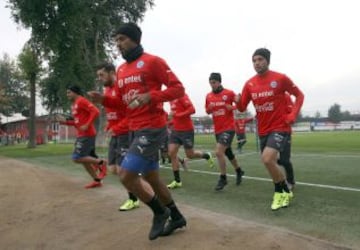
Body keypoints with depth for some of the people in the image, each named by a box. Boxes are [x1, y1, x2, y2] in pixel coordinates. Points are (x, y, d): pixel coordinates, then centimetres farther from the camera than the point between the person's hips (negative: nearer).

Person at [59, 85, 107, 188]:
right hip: (81, 135, 10)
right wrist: (66, 122, 13)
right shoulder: (74, 105, 19)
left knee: (77, 158, -14)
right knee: (84, 158, 10)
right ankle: (97, 180, 16)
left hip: (87, 135, -10)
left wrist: (87, 125, -24)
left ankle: (101, 162, -3)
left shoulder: (81, 101, -10)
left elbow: (95, 111, -21)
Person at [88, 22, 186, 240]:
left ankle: (160, 212, 12)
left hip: (152, 129, -9)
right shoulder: (121, 70, 15)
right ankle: (176, 217, 35)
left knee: (126, 176, -12)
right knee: (151, 177, 16)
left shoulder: (152, 61, -8)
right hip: (135, 130, 9)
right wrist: (103, 99, 2)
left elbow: (178, 88, -11)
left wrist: (150, 96, -23)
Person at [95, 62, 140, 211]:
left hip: (126, 134, -8)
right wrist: (109, 127, 5)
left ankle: (133, 200, 11)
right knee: (113, 168, 8)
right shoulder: (107, 90, 11)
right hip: (115, 135, 9)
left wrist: (116, 128, -21)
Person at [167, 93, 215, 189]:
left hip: (186, 130, -8)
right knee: (172, 154, -3)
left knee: (190, 155, 3)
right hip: (175, 130, 8)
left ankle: (207, 156, 34)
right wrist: (172, 122, 13)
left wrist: (176, 115, -26)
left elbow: (192, 109, -24)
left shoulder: (182, 96, -14)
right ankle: (177, 181, 4)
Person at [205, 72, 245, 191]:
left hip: (229, 128, -6)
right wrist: (209, 109, -7)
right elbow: (207, 111, 16)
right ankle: (239, 171, 42)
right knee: (228, 153, 17)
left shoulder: (229, 93, -8)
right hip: (218, 130, 6)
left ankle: (223, 179, -1)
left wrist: (232, 107, -21)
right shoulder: (208, 96, 6)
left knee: (219, 152, -18)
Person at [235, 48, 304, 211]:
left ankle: (280, 192, 2)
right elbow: (242, 108, 4)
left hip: (280, 127, -6)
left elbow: (299, 95, 1)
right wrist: (238, 101, -19)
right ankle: (286, 192, 38)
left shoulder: (280, 78, -10)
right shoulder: (249, 84, 2)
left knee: (267, 159, -23)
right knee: (270, 162, 14)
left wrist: (292, 115, -11)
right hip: (263, 130, 6)